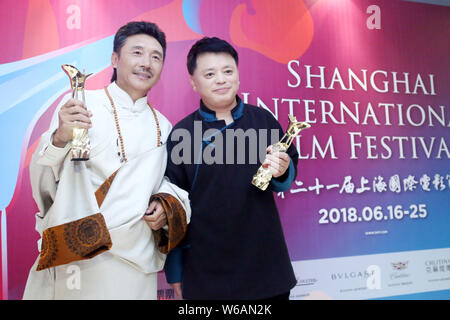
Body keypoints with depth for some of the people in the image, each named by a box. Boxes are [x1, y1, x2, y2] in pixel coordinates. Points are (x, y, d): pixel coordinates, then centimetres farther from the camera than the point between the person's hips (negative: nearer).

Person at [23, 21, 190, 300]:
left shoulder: (162, 126, 6)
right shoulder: (78, 105, -6)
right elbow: (43, 183, -10)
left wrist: (165, 206, -4)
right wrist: (60, 138, -28)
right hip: (76, 256, -3)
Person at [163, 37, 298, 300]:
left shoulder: (263, 119, 1)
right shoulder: (181, 133, -5)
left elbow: (290, 175, 12)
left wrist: (281, 171, -12)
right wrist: (175, 272, 2)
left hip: (266, 262, 3)